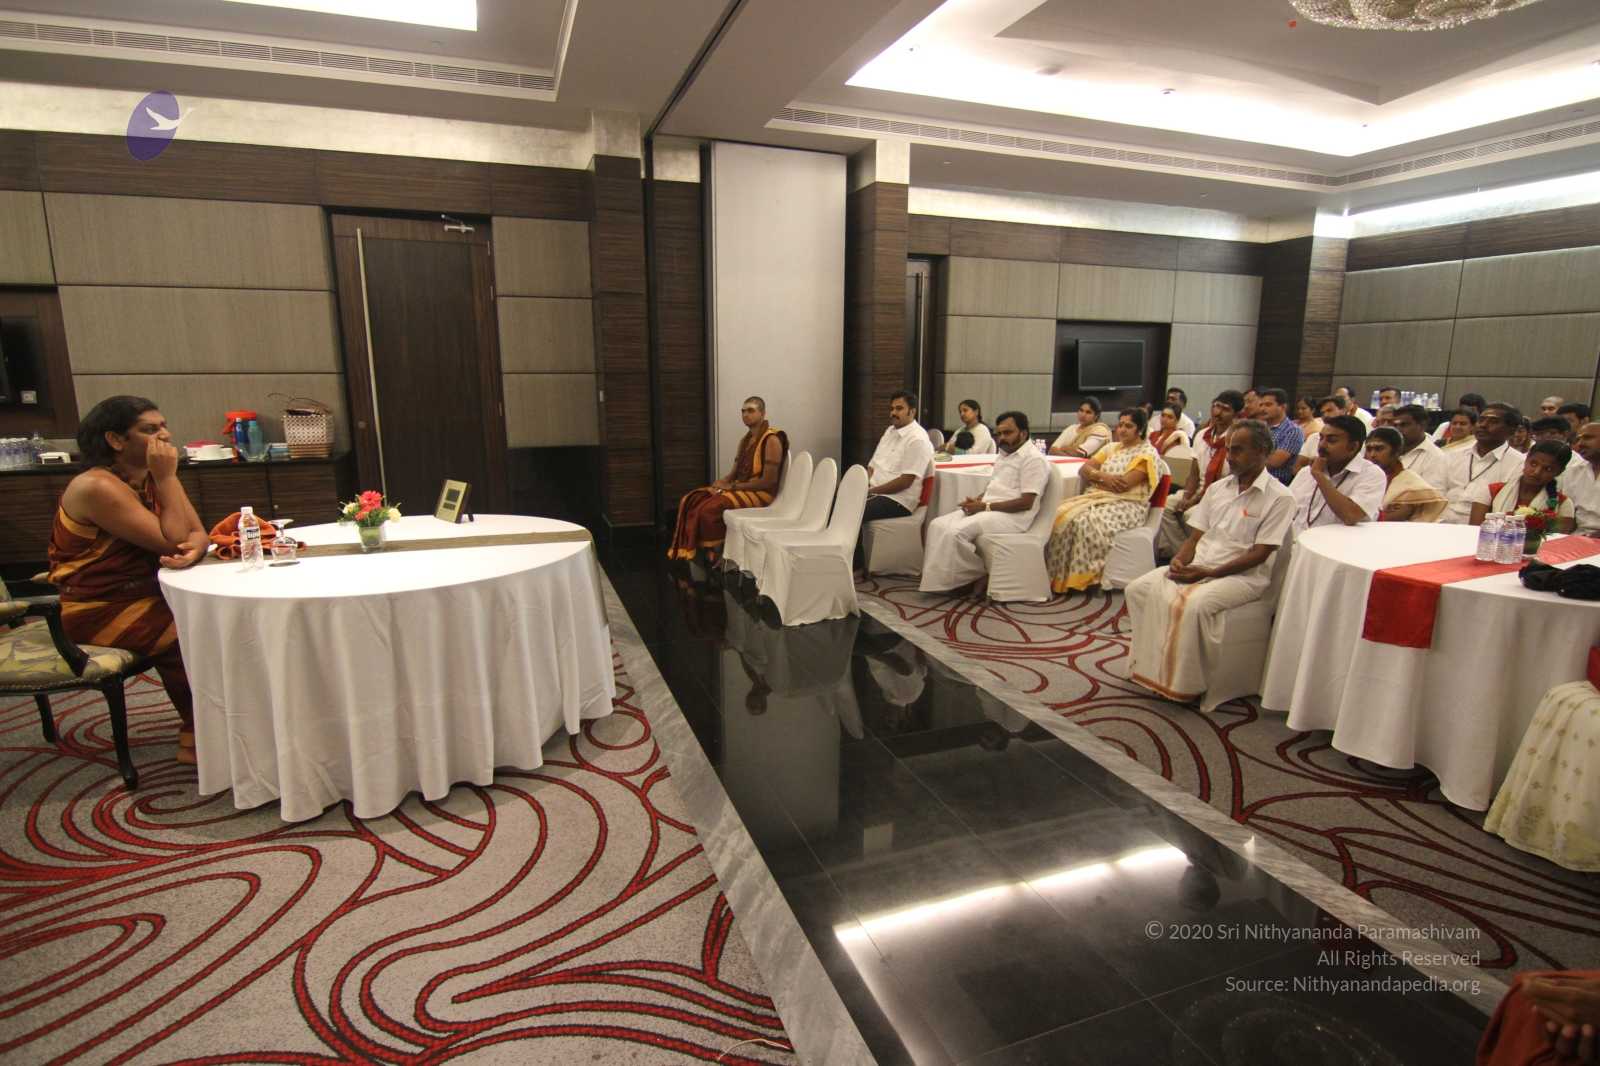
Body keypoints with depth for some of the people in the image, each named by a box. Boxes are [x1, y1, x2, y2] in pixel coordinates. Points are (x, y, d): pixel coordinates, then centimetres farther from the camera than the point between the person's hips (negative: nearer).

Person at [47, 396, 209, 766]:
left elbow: (198, 533, -4)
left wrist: (194, 549, -28)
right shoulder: (97, 487, -21)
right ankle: (196, 738, -1)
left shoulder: (151, 478, 4)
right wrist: (168, 477, -23)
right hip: (97, 611, -7)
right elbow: (172, 541, -25)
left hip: (144, 595, 7)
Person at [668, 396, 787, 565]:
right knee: (690, 500, -10)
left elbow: (768, 481, -19)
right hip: (739, 489, 8)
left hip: (761, 494, -8)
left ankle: (713, 560, -12)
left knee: (711, 508, -29)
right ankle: (688, 557, -13)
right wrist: (721, 482, -9)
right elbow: (734, 473, 15)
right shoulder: (745, 440, 15)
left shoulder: (772, 440, -12)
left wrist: (732, 486, -17)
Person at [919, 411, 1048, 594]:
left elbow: (1026, 502, -18)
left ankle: (977, 577, -9)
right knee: (938, 525, -9)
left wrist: (985, 507, -18)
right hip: (987, 510, 9)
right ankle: (938, 577, -12)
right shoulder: (1004, 454, 19)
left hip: (1011, 516, -9)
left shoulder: (1033, 458, -11)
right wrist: (977, 500, 2)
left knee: (955, 532, -27)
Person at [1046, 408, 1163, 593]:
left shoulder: (1147, 453, 0)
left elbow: (1124, 484, -13)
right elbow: (1083, 470, 11)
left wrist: (1096, 477, 1)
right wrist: (1103, 477, -9)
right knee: (1062, 514, -21)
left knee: (1088, 522, -35)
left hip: (1127, 505, -6)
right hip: (1099, 498, 6)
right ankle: (1059, 576, -22)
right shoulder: (1111, 448, 21)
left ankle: (1085, 578, -24)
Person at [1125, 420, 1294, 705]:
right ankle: (1154, 669, -7)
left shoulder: (1279, 497, -5)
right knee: (1139, 589, -13)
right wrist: (1179, 560, -8)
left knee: (1194, 604, -35)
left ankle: (1187, 684, -18)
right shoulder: (1217, 488, 15)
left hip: (1243, 575, -7)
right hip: (1198, 568, 7)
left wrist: (1208, 573, -19)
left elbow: (1258, 555, -12)